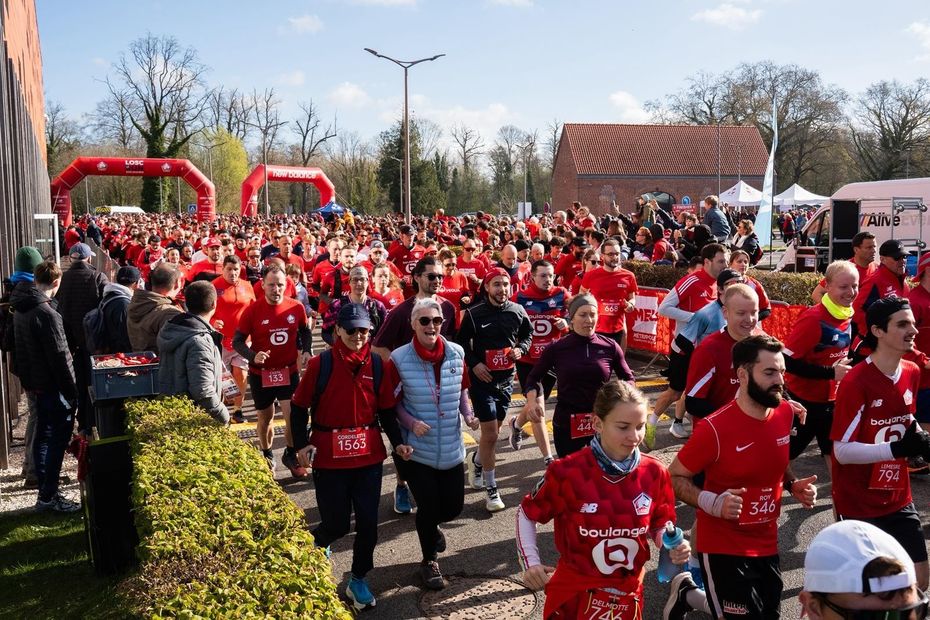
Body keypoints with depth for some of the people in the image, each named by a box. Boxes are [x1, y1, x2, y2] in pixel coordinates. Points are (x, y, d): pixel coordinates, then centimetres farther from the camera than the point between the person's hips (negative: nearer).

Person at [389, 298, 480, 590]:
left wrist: (468, 415, -7)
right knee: (429, 505, 4)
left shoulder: (456, 353, -4)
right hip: (417, 450, -3)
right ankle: (430, 562, 30)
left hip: (452, 448, 3)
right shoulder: (399, 358, -12)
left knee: (453, 505, 10)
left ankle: (431, 526, 47)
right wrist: (411, 423, -20)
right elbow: (393, 403, -4)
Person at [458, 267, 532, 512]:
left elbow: (528, 333, 16)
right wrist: (474, 363, -14)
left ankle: (476, 462, 47)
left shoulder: (517, 311, 0)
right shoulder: (474, 314, -10)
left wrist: (521, 349, -4)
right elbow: (462, 342, 0)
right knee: (490, 432, -7)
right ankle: (491, 489, 4)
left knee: (493, 429, 17)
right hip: (482, 378, -4)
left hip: (506, 378, 4)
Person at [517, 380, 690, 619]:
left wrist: (672, 545, -15)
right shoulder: (567, 472, -19)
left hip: (628, 594, 3)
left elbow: (660, 525, 5)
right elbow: (527, 513, -4)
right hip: (574, 593, -3)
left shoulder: (655, 473, -11)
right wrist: (530, 562, -13)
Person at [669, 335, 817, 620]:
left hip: (767, 544, 6)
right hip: (723, 548, -6)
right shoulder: (715, 428, -23)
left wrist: (794, 486, -2)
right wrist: (712, 503, -28)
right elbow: (674, 477, -13)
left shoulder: (785, 412, -4)